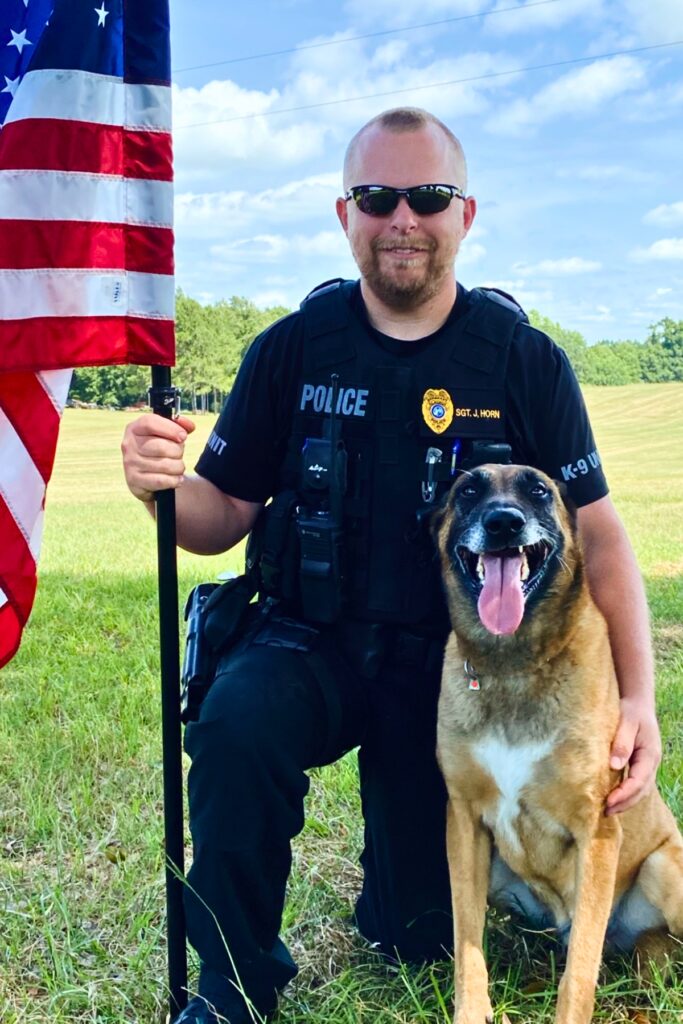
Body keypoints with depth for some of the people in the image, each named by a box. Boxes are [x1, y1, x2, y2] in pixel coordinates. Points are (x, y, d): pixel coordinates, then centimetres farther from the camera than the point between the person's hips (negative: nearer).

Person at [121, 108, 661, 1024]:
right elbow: (225, 514, -1)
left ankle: (397, 899, 46)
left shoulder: (524, 360, -9)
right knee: (236, 728, -34)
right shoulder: (291, 351, -6)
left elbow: (597, 532, -5)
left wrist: (638, 694, -16)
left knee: (419, 935, 6)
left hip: (454, 659, 1)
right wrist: (165, 489, -25)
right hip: (309, 640, 0)